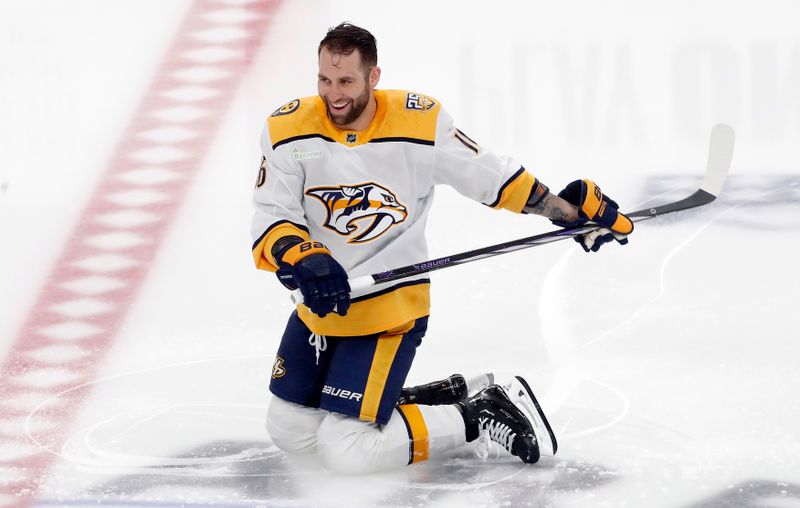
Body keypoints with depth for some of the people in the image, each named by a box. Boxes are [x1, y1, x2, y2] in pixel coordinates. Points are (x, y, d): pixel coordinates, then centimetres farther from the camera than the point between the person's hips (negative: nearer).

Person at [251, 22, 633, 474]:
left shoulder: (422, 122, -16)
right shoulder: (289, 130, -11)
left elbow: (490, 176, -5)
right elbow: (271, 217, -13)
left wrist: (574, 211, 0)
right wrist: (301, 259, -34)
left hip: (391, 309, -5)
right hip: (319, 305, 5)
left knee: (344, 451, -16)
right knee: (289, 432, 13)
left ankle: (478, 416, 2)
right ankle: (439, 398, 21)